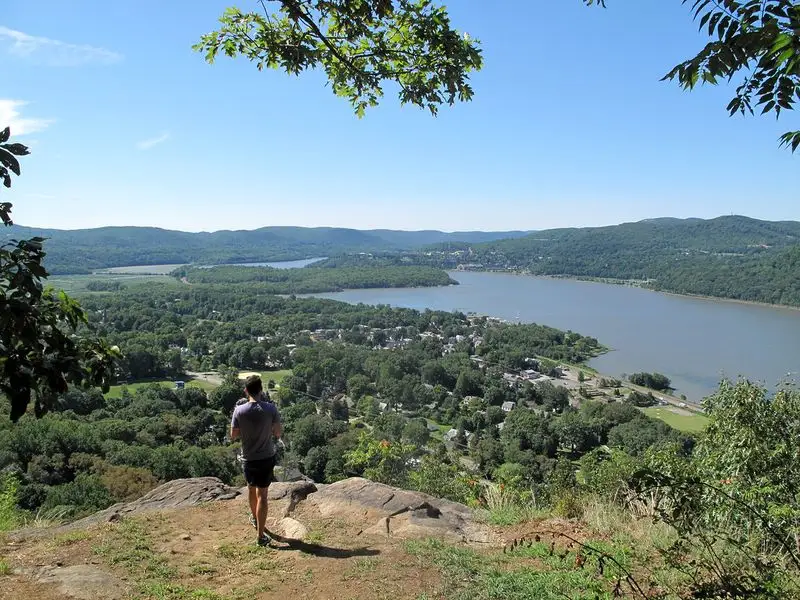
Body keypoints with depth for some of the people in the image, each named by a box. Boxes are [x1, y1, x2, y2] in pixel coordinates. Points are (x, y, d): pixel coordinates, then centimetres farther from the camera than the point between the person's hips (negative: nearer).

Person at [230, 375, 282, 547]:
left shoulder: (239, 410, -13)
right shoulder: (270, 408, -15)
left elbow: (233, 435, -5)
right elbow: (279, 433, -8)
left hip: (248, 458, 1)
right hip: (266, 457, -1)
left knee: (251, 488, 25)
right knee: (262, 495, 4)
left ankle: (255, 518, 48)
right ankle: (261, 535, 6)